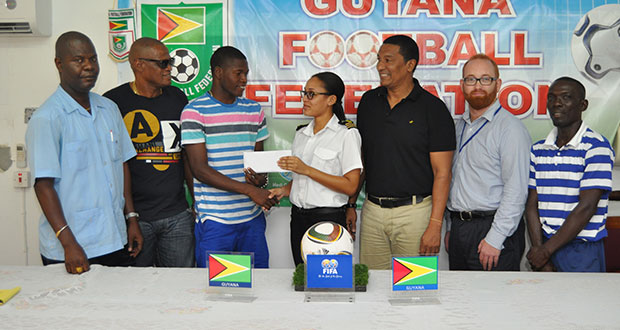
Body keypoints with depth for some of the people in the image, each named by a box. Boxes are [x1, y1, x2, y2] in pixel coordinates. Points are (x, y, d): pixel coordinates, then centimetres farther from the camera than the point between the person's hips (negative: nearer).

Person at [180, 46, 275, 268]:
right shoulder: (194, 112, -7)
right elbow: (199, 169, -13)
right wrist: (249, 190, -20)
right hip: (214, 219, -5)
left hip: (252, 217, 5)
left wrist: (261, 178, -7)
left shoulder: (254, 110, 10)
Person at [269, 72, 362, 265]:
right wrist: (284, 190, 1)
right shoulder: (301, 133, 13)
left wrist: (307, 170, -17)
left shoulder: (347, 134, -7)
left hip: (329, 219, -6)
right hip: (298, 218, 6)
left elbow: (350, 186, -14)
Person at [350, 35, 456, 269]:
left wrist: (435, 225, -14)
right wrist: (350, 204, 10)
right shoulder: (369, 101, 8)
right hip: (372, 210, 4)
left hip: (414, 212, -4)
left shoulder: (433, 108, -7)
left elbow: (442, 173, -9)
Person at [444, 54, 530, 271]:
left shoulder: (510, 128, -10)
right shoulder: (459, 126, 13)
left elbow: (516, 191, -16)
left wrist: (495, 239, -18)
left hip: (493, 228, -7)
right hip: (458, 228, 7)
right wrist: (450, 227, 15)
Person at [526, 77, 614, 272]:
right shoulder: (538, 150, 8)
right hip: (545, 245, 4)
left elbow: (586, 207, -14)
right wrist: (538, 249, -8)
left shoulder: (597, 147, -8)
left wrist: (546, 250, -13)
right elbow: (532, 205, 4)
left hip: (582, 250, -4)